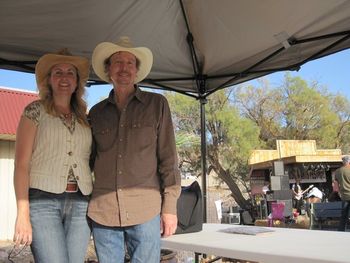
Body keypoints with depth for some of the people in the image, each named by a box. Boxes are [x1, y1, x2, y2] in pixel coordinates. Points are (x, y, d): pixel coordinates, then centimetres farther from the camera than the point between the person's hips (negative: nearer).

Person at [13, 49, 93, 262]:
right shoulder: (35, 110, 2)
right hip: (44, 201, -4)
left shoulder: (84, 119, 15)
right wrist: (23, 214, -12)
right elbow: (21, 163, -4)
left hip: (80, 204, 4)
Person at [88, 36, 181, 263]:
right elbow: (89, 160, 18)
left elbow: (168, 158, 2)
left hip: (145, 211, -2)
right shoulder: (96, 113, 12)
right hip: (103, 211, 3)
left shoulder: (157, 104, 5)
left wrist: (170, 206, -3)